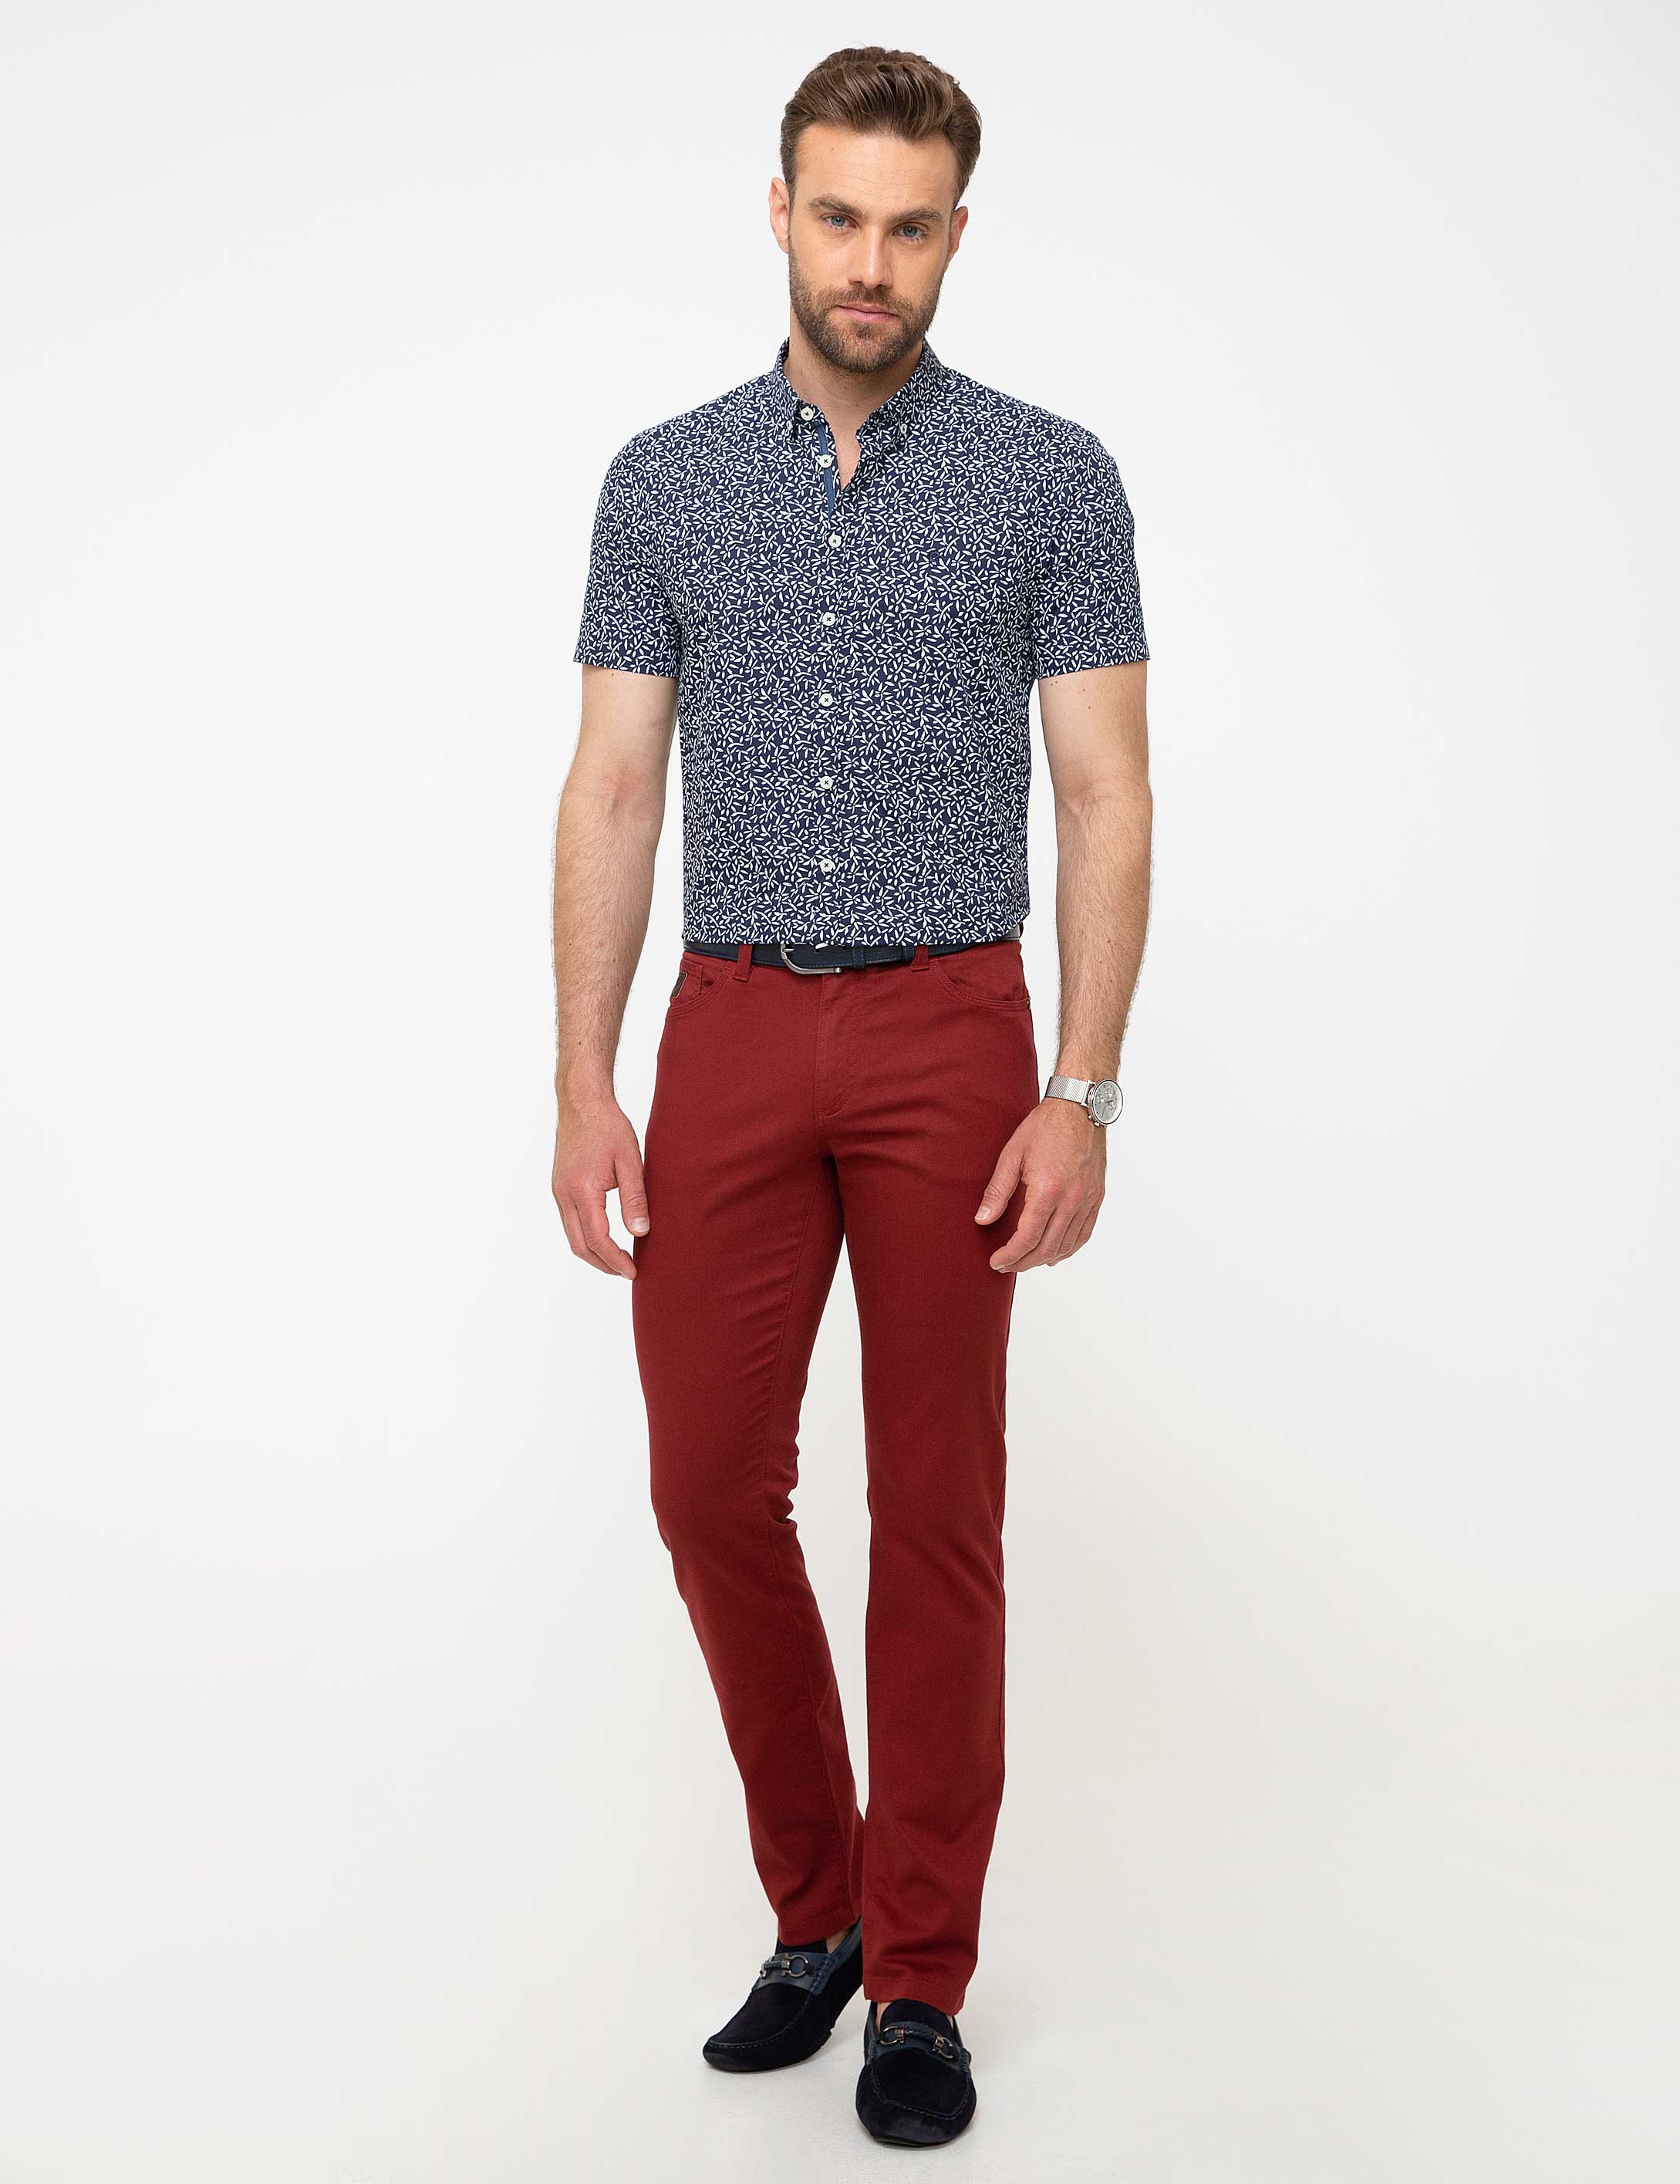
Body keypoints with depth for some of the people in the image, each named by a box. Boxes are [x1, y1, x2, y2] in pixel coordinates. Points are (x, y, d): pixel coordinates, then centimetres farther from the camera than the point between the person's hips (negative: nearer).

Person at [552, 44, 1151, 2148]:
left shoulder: (1051, 478, 1)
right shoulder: (664, 479, 7)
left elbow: (1105, 800, -3)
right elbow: (613, 794, 5)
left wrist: (1080, 1093, -12)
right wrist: (584, 1082, -2)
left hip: (947, 1036, -2)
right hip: (731, 1036, 3)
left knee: (937, 1511, 1)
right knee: (711, 1485, 3)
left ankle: (919, 1976, 16)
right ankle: (815, 1908, 25)